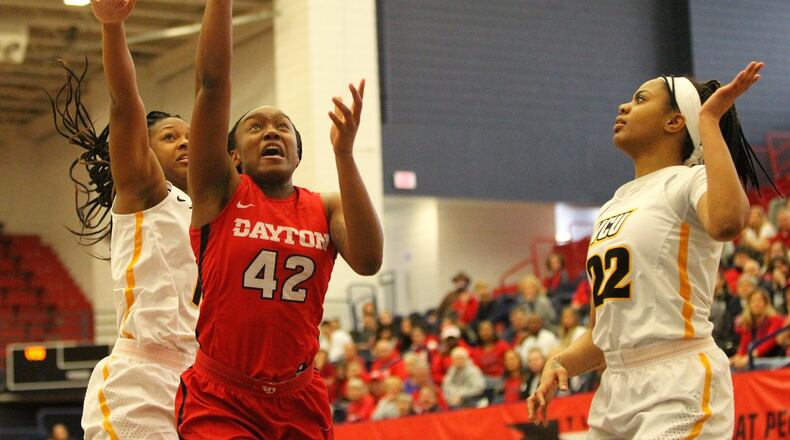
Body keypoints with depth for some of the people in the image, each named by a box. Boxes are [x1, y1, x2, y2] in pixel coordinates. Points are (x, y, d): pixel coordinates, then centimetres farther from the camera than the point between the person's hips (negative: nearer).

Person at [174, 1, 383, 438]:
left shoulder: (326, 209, 6)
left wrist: (343, 152, -19)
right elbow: (211, 82, -10)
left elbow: (368, 261, -16)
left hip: (300, 402, 3)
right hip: (219, 401, -3)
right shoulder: (221, 193, 0)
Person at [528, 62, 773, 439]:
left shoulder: (691, 181, -4)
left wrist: (709, 121, -21)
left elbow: (726, 223, -30)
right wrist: (559, 364, 1)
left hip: (679, 390, -8)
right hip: (616, 392, 8)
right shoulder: (611, 208, 18)